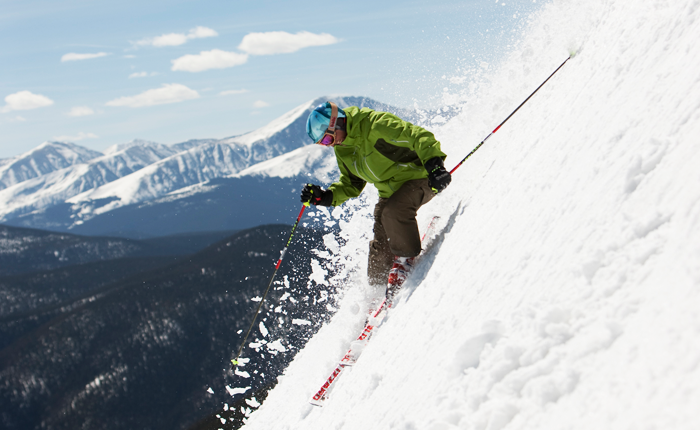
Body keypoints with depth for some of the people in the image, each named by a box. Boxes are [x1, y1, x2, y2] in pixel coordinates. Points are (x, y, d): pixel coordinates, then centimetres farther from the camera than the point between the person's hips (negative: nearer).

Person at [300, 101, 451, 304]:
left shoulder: (375, 124, -25)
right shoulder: (342, 150, 3)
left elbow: (419, 137, -28)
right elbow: (352, 184, 13)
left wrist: (434, 164, -41)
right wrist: (325, 196, -3)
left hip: (418, 177, -8)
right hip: (390, 191, 8)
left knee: (393, 211, -35)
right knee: (379, 251, 2)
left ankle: (405, 259, -13)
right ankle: (380, 287, 21)